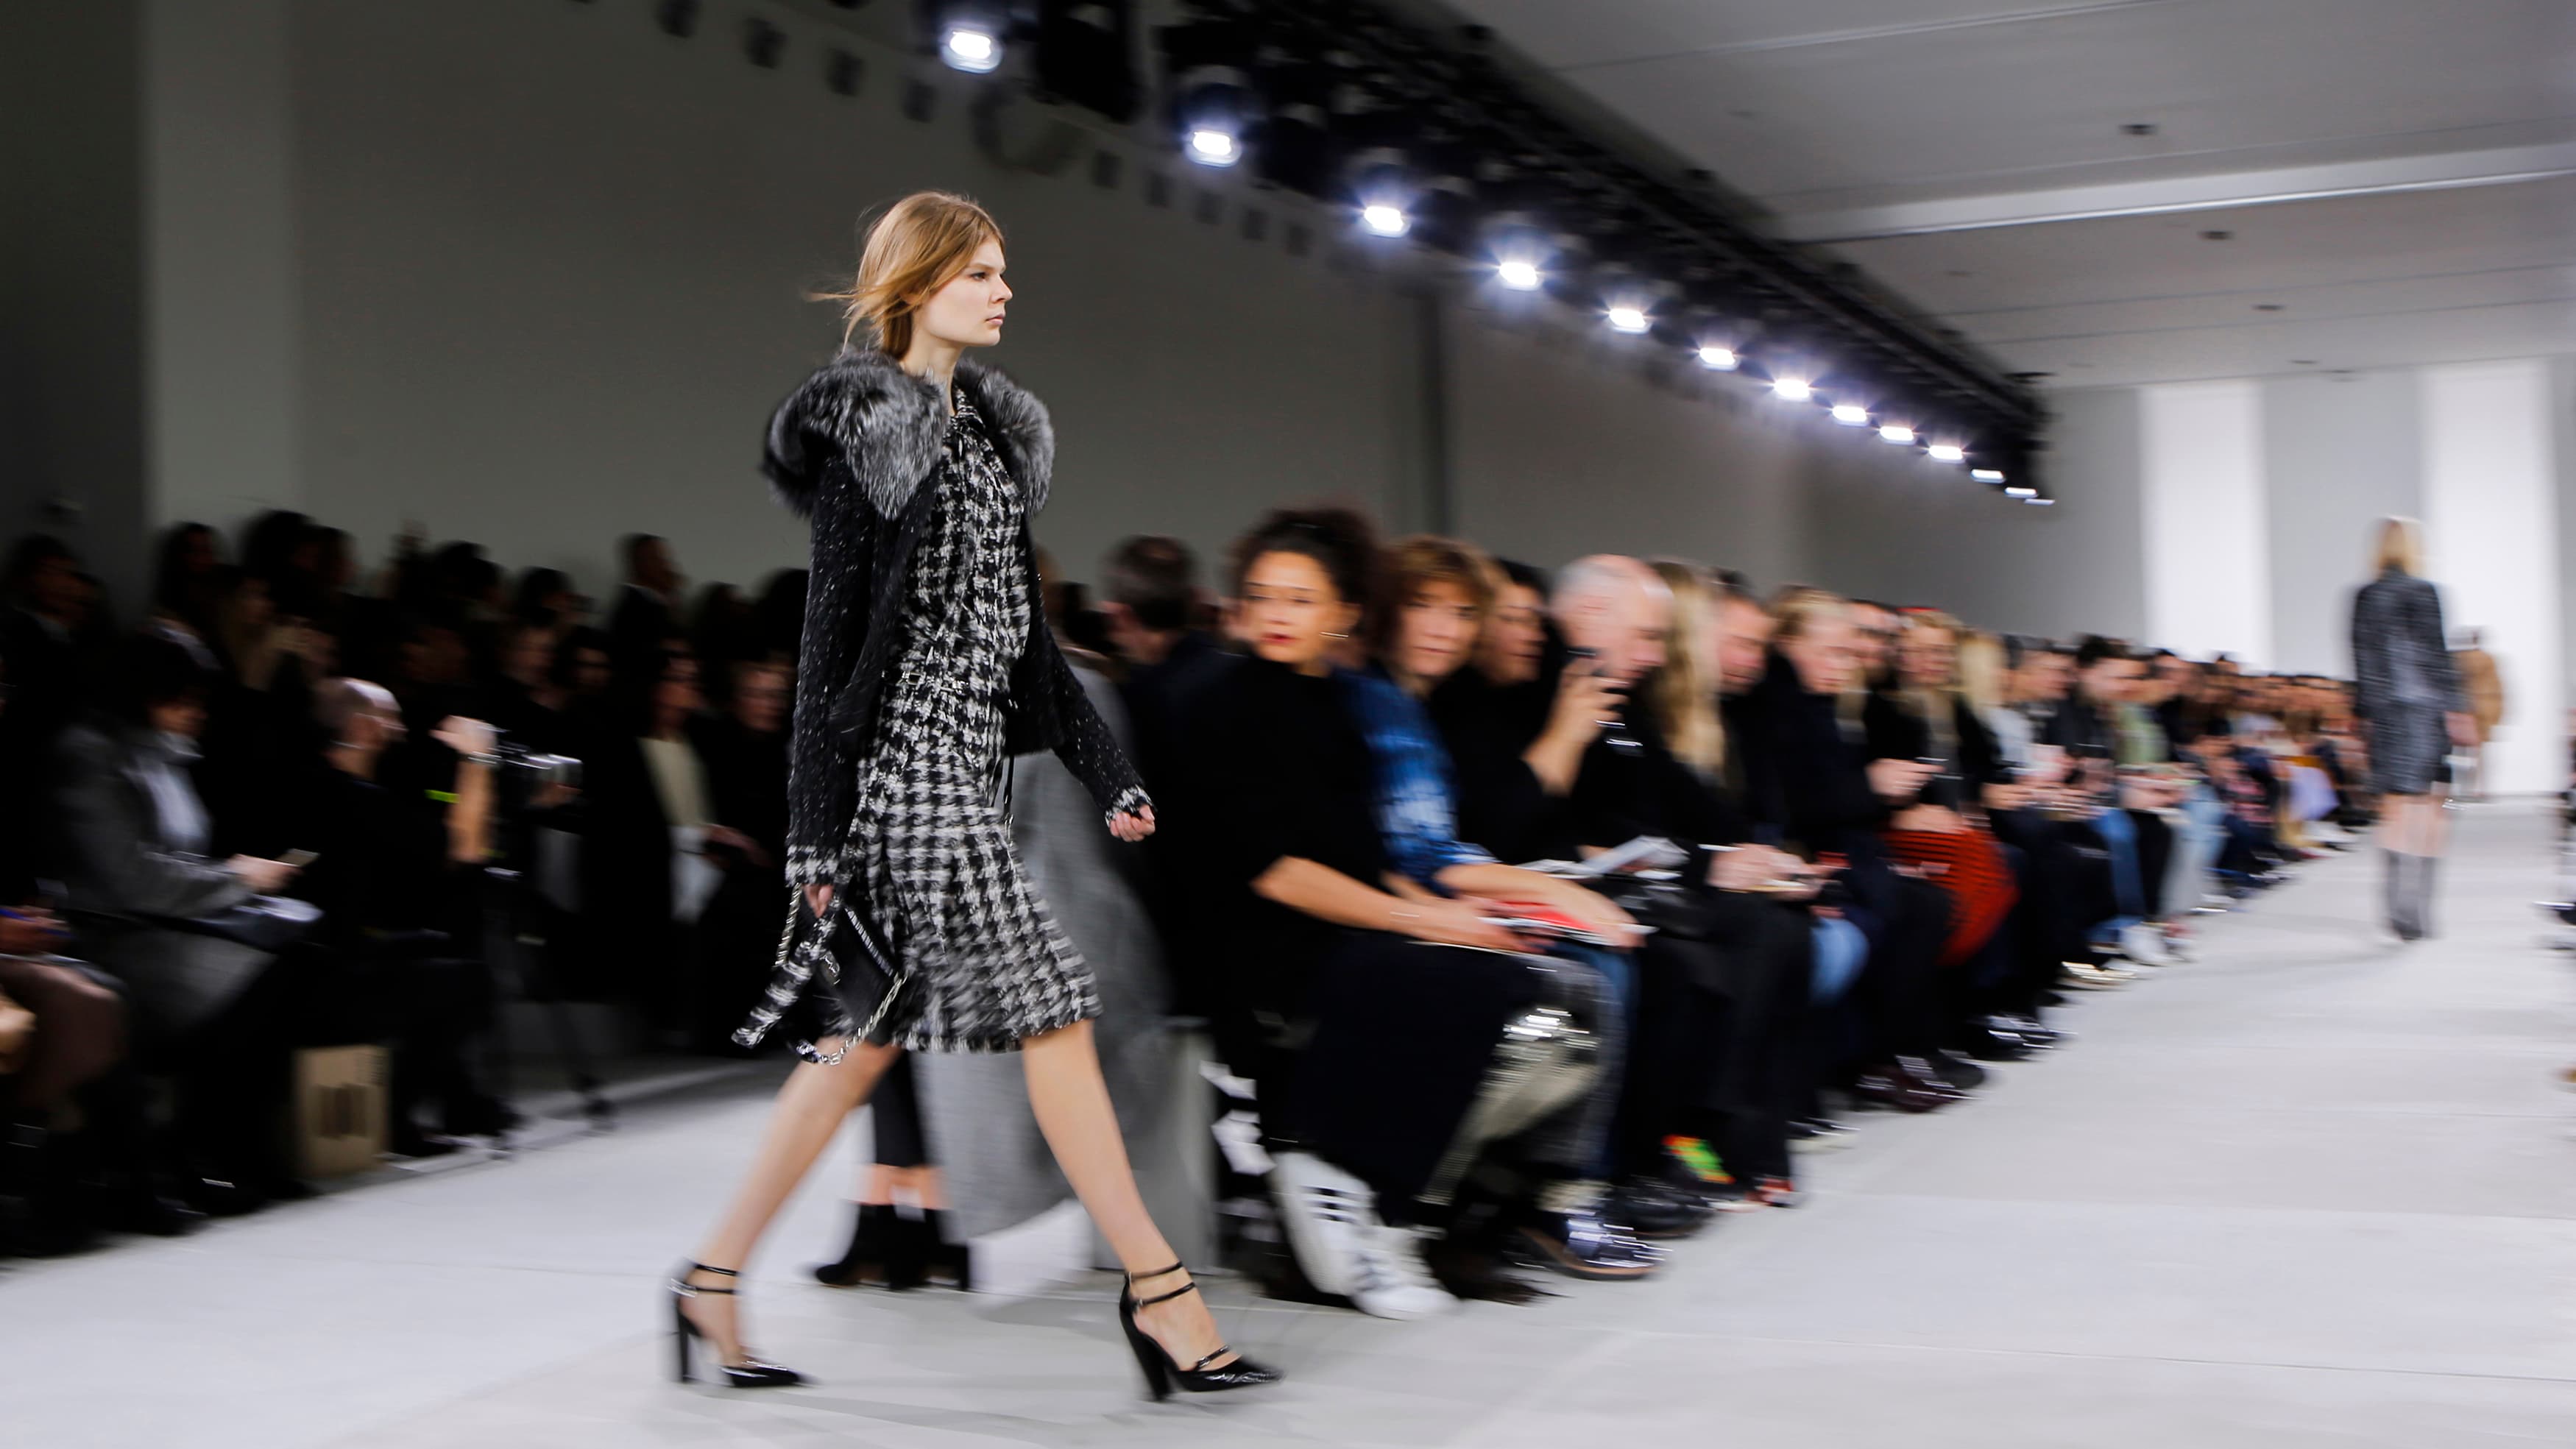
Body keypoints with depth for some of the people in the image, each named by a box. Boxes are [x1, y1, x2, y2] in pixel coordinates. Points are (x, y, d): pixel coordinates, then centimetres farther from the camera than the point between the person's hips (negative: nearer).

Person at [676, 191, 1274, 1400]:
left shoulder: (983, 424, 17)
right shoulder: (865, 431, -8)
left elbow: (1020, 622, 18)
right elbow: (833, 634, -11)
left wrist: (1105, 771, 14)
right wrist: (815, 829, -14)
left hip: (967, 752, 9)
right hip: (908, 754, -9)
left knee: (869, 1033, 10)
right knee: (1049, 1008, -7)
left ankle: (714, 1278, 19)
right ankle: (1156, 1288, 0)